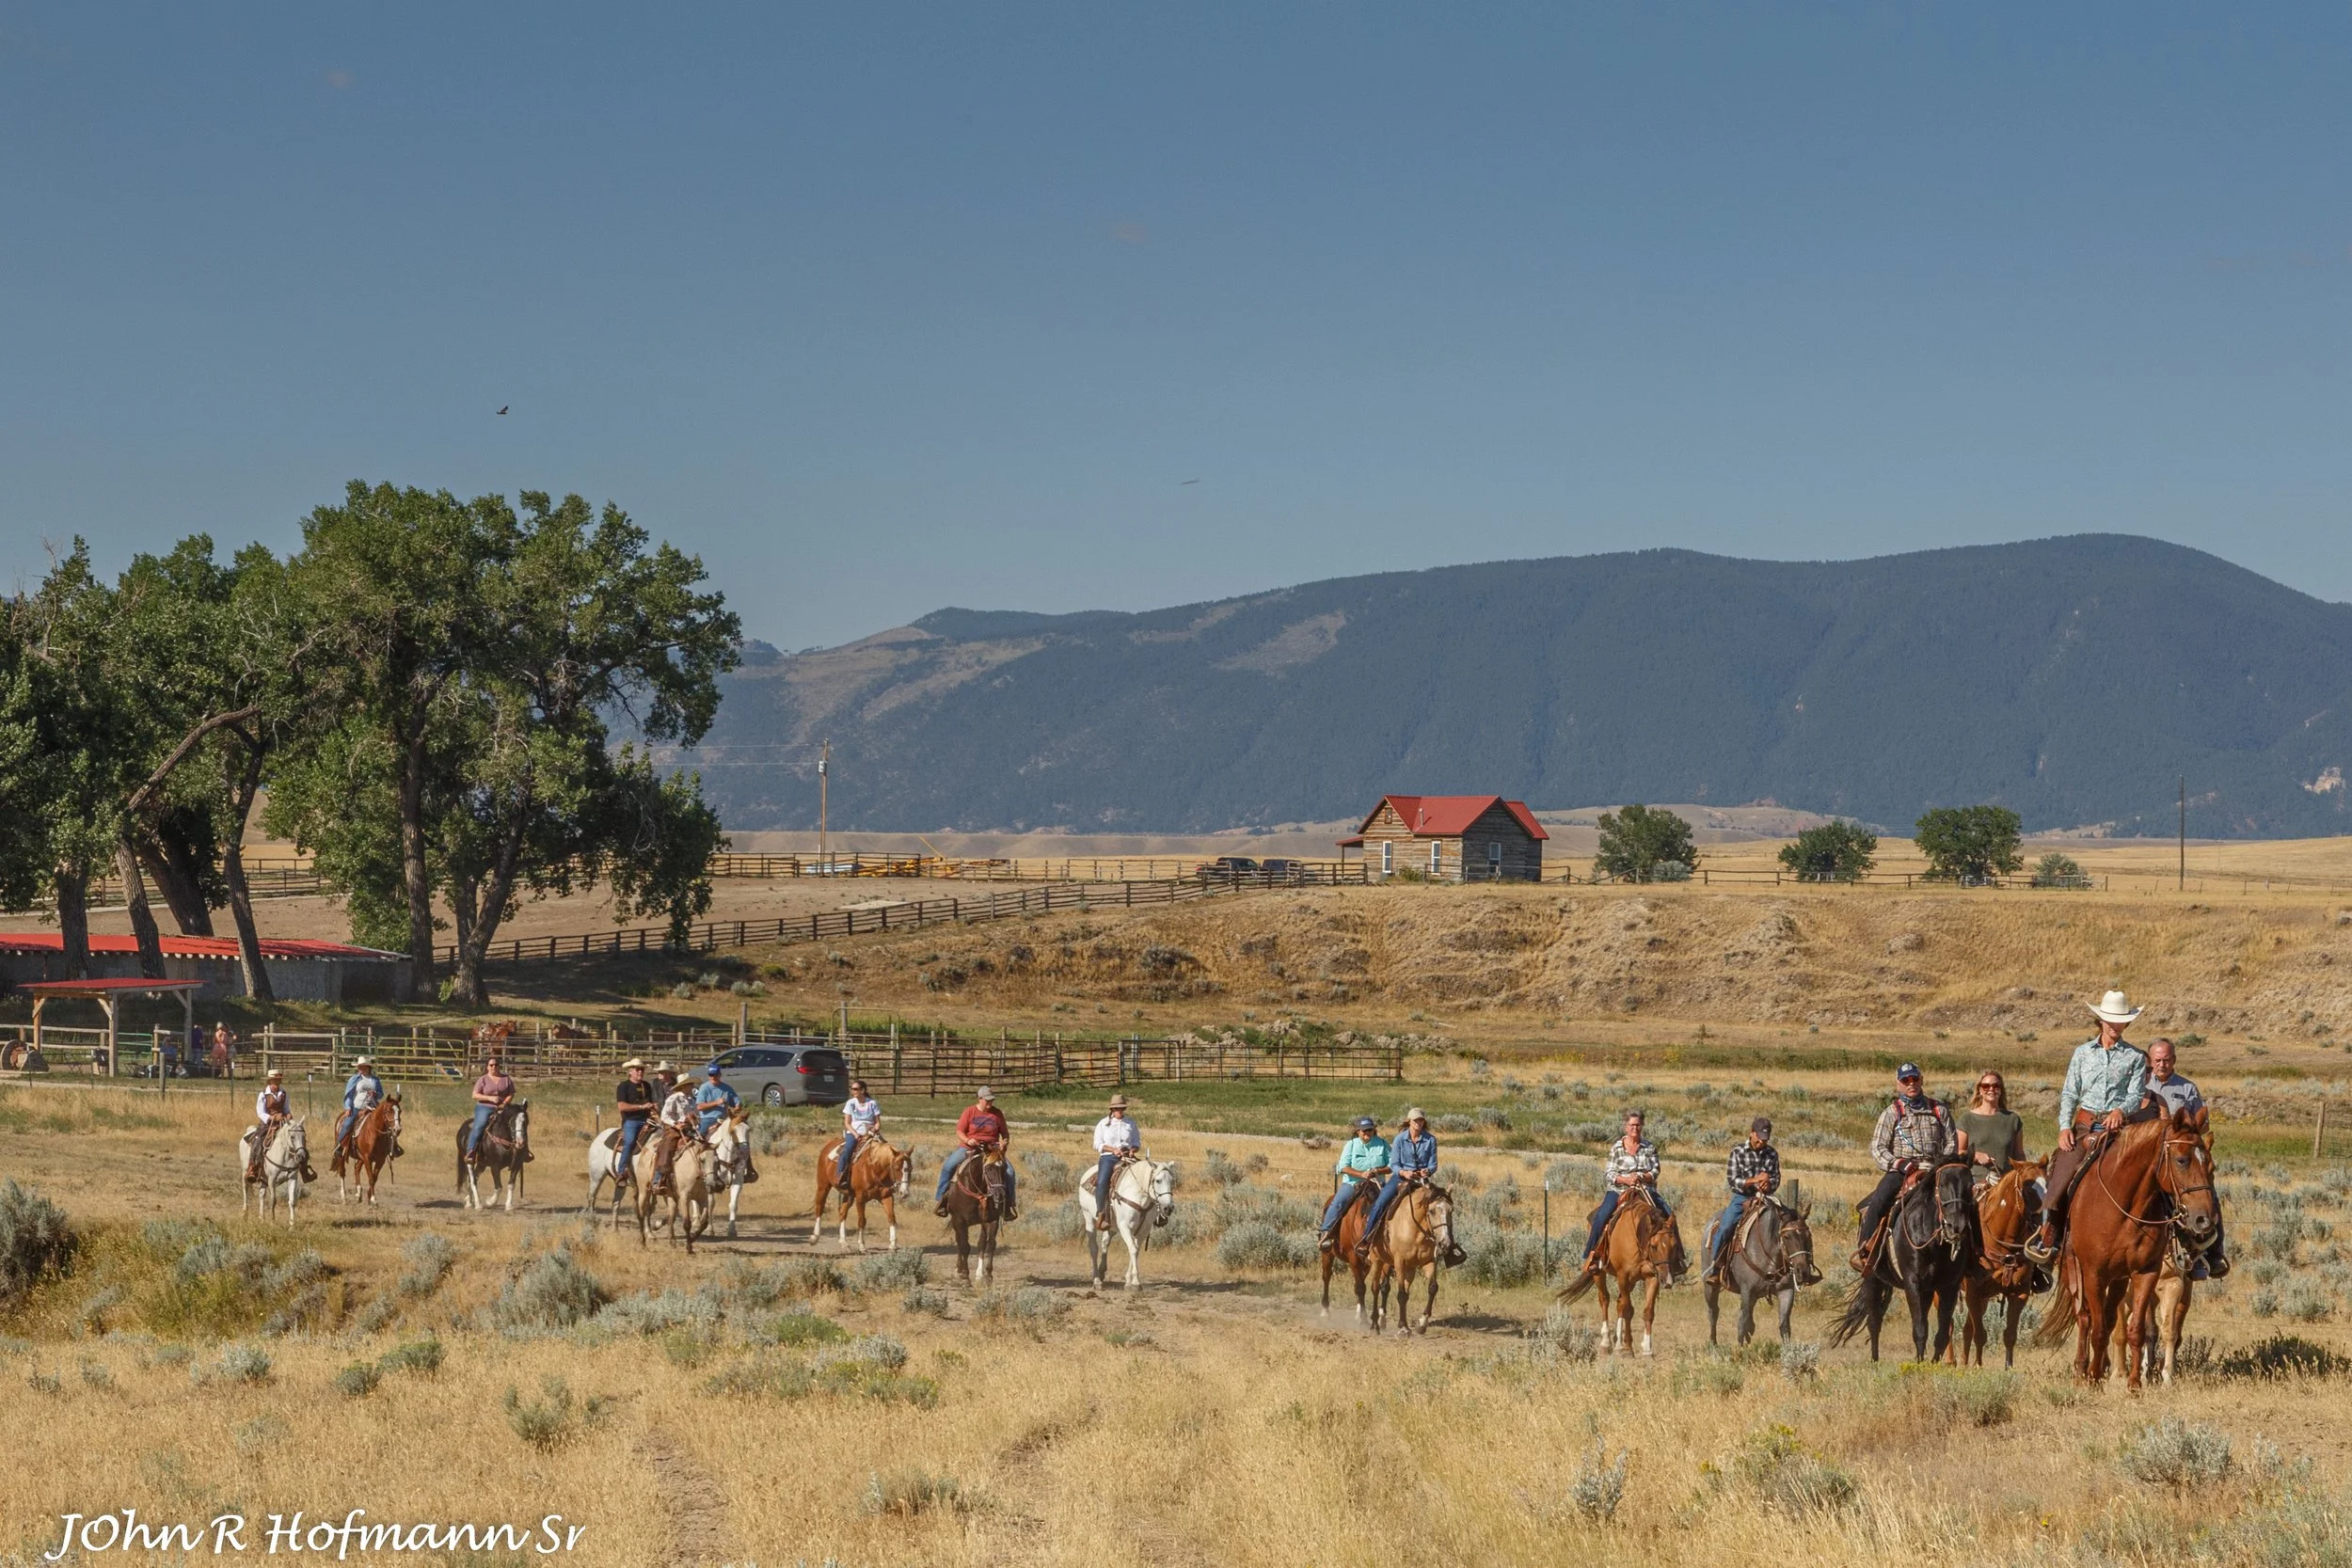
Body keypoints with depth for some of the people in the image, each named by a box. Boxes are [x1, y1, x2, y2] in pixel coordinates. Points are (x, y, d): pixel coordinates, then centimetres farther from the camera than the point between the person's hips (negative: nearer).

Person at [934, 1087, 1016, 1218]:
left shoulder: (997, 1114, 6)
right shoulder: (969, 1111, 0)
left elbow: (1004, 1132, 13)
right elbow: (959, 1131, -1)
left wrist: (1005, 1141, -9)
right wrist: (967, 1140, -21)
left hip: (991, 1149, 1)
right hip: (968, 1148, -1)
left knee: (1009, 1170, -20)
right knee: (947, 1166, -24)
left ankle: (1008, 1203, -4)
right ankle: (942, 1199, -11)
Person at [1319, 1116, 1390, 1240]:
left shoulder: (1382, 1143, 7)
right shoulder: (1352, 1144, 5)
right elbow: (1343, 1167, -4)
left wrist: (1377, 1171, -15)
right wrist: (1361, 1174, -19)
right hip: (1352, 1183, -1)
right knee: (1338, 1202, -24)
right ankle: (1324, 1231, -22)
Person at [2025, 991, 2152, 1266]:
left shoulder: (2135, 1057, 9)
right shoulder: (2083, 1053, 14)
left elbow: (2136, 1095, 1)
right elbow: (2069, 1093, 10)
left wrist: (2121, 1110, -21)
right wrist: (2064, 1127, -5)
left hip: (2116, 1127, -1)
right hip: (2083, 1126, 1)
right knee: (2060, 1176, -14)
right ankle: (2047, 1238, -4)